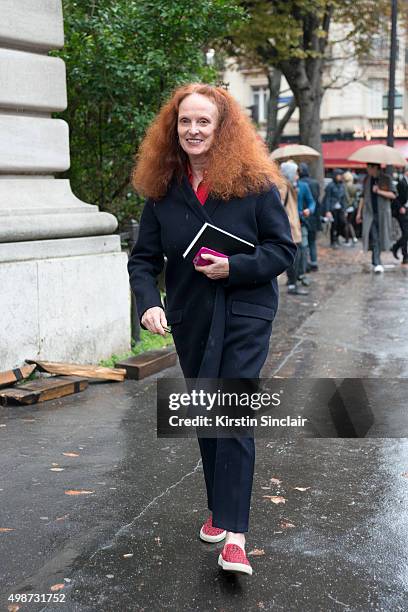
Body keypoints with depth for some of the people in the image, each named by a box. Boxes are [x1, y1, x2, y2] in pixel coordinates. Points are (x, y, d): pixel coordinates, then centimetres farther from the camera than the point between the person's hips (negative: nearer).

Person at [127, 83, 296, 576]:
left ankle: (234, 534, -7)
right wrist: (149, 303, -18)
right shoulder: (162, 189, 1)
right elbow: (143, 257, 0)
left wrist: (234, 267, -21)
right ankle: (220, 509, 33)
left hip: (245, 315, -4)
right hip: (190, 318, 4)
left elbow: (284, 249, -6)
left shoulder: (254, 183, -8)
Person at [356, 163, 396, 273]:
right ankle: (377, 264, -13)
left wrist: (379, 191, -16)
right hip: (370, 213, 1)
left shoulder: (386, 179, 0)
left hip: (382, 213, -1)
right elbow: (363, 197, 15)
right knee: (374, 238, -9)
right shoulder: (367, 180, 9)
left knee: (380, 237, 5)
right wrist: (359, 212, 12)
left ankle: (375, 261, 23)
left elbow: (393, 195, -6)